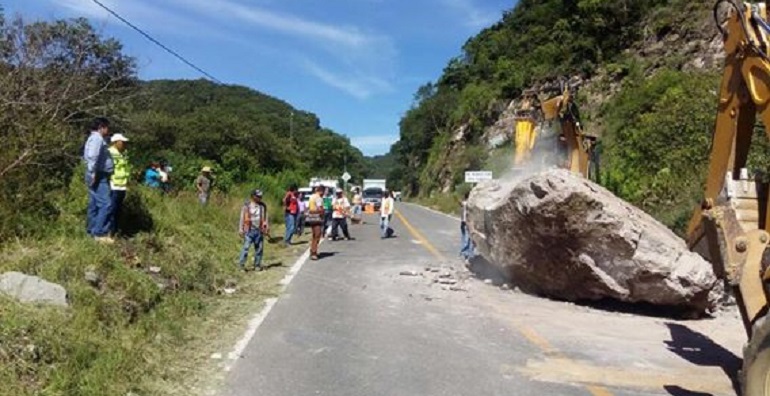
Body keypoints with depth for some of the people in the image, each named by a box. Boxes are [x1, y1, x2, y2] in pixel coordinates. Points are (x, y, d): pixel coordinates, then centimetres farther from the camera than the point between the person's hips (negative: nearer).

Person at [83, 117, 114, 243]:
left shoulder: (94, 138, 22)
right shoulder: (97, 138, -13)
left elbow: (87, 156, 26)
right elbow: (92, 156, -26)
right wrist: (93, 173, -23)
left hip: (99, 176, 11)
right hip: (98, 177, -11)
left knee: (94, 205, 13)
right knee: (105, 204, -15)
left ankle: (91, 231, 18)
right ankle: (100, 233, -16)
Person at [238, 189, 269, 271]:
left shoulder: (263, 206, 8)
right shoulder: (246, 205, 0)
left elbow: (265, 217, 11)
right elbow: (242, 218, 3)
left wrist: (267, 226, -1)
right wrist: (241, 229, 0)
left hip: (259, 230, 3)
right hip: (249, 230, -3)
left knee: (259, 248, 6)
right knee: (246, 247, -8)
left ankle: (257, 265, 16)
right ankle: (241, 264, 0)